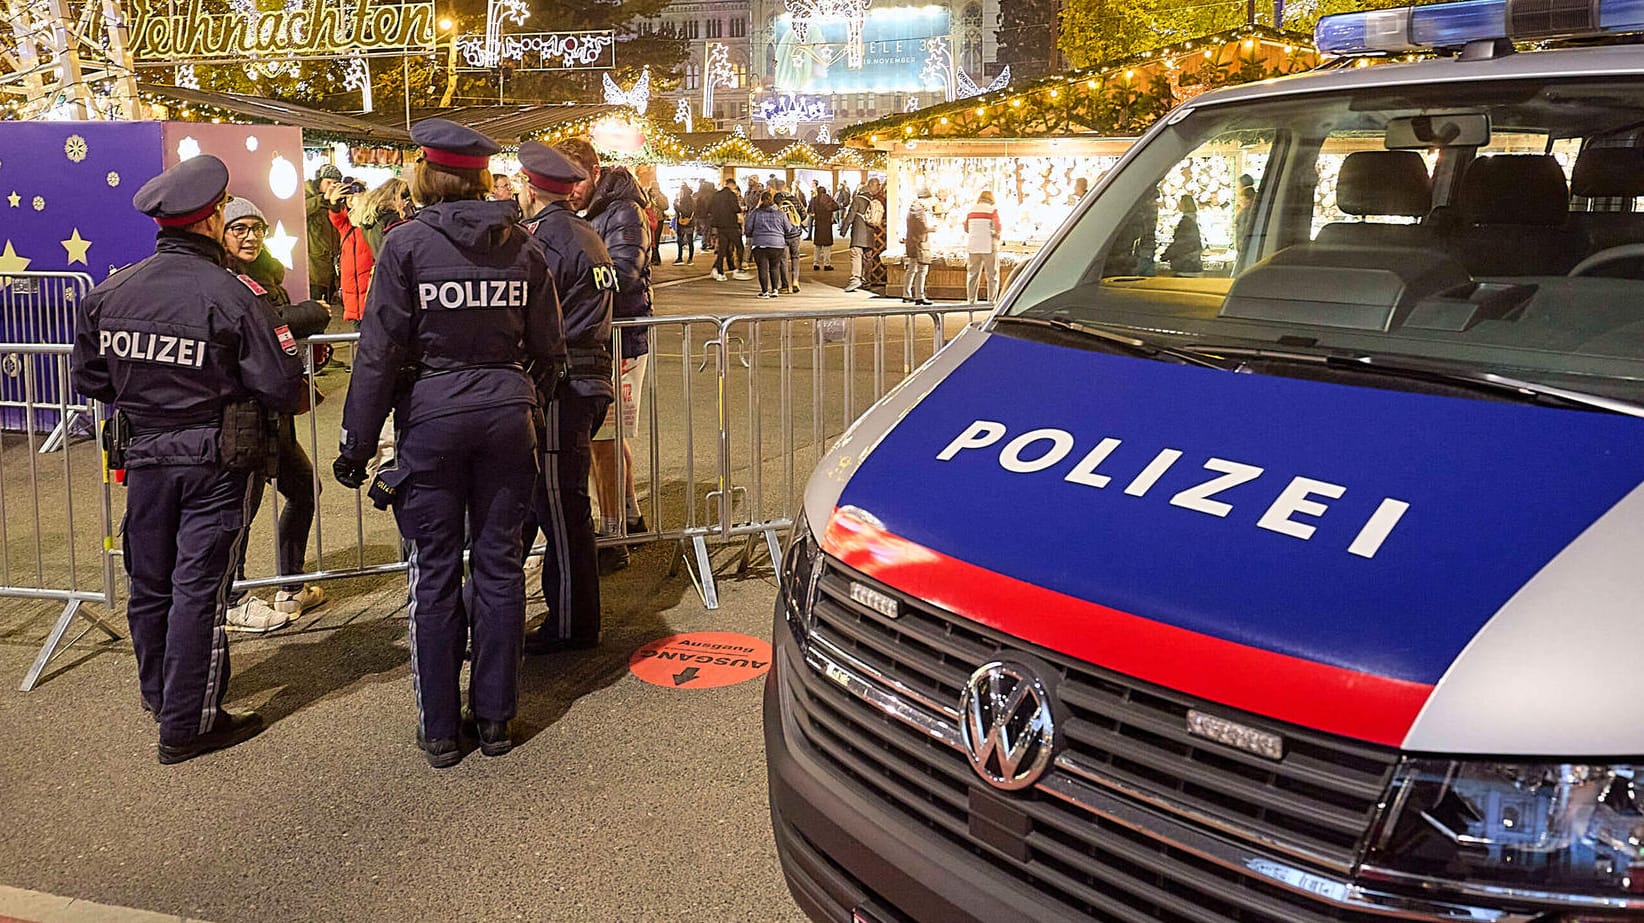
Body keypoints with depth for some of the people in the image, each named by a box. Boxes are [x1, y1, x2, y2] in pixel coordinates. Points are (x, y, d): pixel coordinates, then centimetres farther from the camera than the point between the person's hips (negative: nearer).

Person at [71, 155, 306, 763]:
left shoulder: (109, 293, -1)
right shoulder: (230, 295, -17)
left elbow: (88, 379, 8)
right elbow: (282, 389, -16)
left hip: (145, 458, 5)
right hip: (217, 462, -5)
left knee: (149, 582, 18)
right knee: (200, 587, 1)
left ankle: (159, 697, 38)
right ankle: (188, 724, 9)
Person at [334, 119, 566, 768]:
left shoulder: (407, 244, -6)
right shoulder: (523, 245, 3)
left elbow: (380, 351, -8)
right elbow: (548, 350, 6)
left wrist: (357, 442, -3)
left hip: (432, 416, -2)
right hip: (507, 413, 3)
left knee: (435, 573, 6)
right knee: (499, 566, 10)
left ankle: (439, 731, 14)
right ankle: (495, 720, 18)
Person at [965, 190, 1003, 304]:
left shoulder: (971, 211, 5)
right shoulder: (993, 210, -7)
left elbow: (966, 229, 11)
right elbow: (997, 228, -13)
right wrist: (1001, 226, 9)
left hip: (973, 247, 4)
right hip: (989, 247, -4)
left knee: (972, 275, 10)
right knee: (992, 275, 3)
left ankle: (971, 301, 9)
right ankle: (991, 301, -1)